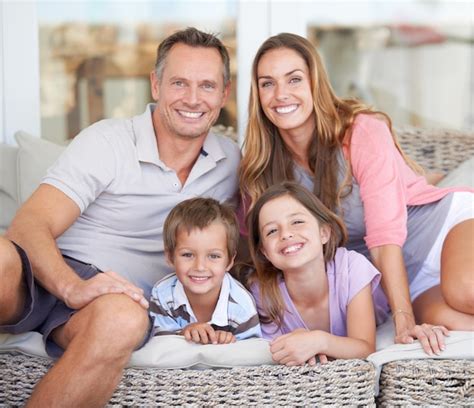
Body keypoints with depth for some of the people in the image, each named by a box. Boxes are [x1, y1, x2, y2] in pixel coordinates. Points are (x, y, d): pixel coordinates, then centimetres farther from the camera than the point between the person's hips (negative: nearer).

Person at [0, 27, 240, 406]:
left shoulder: (231, 162, 11)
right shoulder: (107, 141, -4)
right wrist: (73, 287, -33)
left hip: (125, 294, 3)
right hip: (54, 279, -2)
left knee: (123, 318, -39)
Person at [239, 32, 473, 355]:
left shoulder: (364, 131, -17)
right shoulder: (261, 168, -4)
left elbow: (385, 234, -24)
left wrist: (404, 319, -31)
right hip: (404, 277, 3)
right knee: (447, 322, -32)